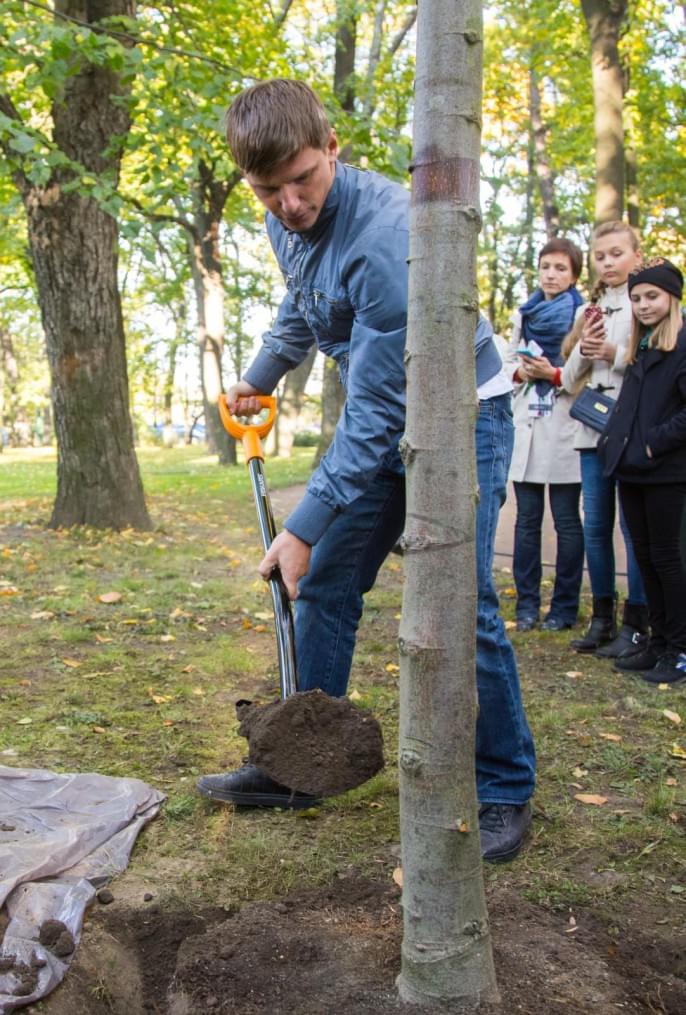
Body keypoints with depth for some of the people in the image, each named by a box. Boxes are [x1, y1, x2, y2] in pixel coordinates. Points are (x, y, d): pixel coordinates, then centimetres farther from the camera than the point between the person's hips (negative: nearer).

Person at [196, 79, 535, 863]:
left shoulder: (383, 238, -31)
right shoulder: (285, 222, -3)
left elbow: (377, 413, -30)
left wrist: (304, 526, -27)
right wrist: (258, 380, 31)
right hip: (382, 414, 8)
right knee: (323, 588, 5)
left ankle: (504, 791, 4)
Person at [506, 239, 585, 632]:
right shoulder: (524, 314, 15)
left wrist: (554, 374, -19)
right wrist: (519, 371, -1)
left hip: (564, 428, -5)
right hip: (526, 425, 5)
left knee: (567, 521, 2)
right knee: (527, 521, 8)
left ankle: (565, 606, 12)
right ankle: (527, 603, 16)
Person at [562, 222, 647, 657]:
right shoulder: (593, 307, 17)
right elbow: (570, 378, 14)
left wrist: (615, 355, -17)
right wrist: (583, 352, -5)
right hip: (593, 430, 6)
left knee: (635, 528, -2)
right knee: (596, 528, 9)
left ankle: (636, 623, 8)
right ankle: (602, 617, 20)